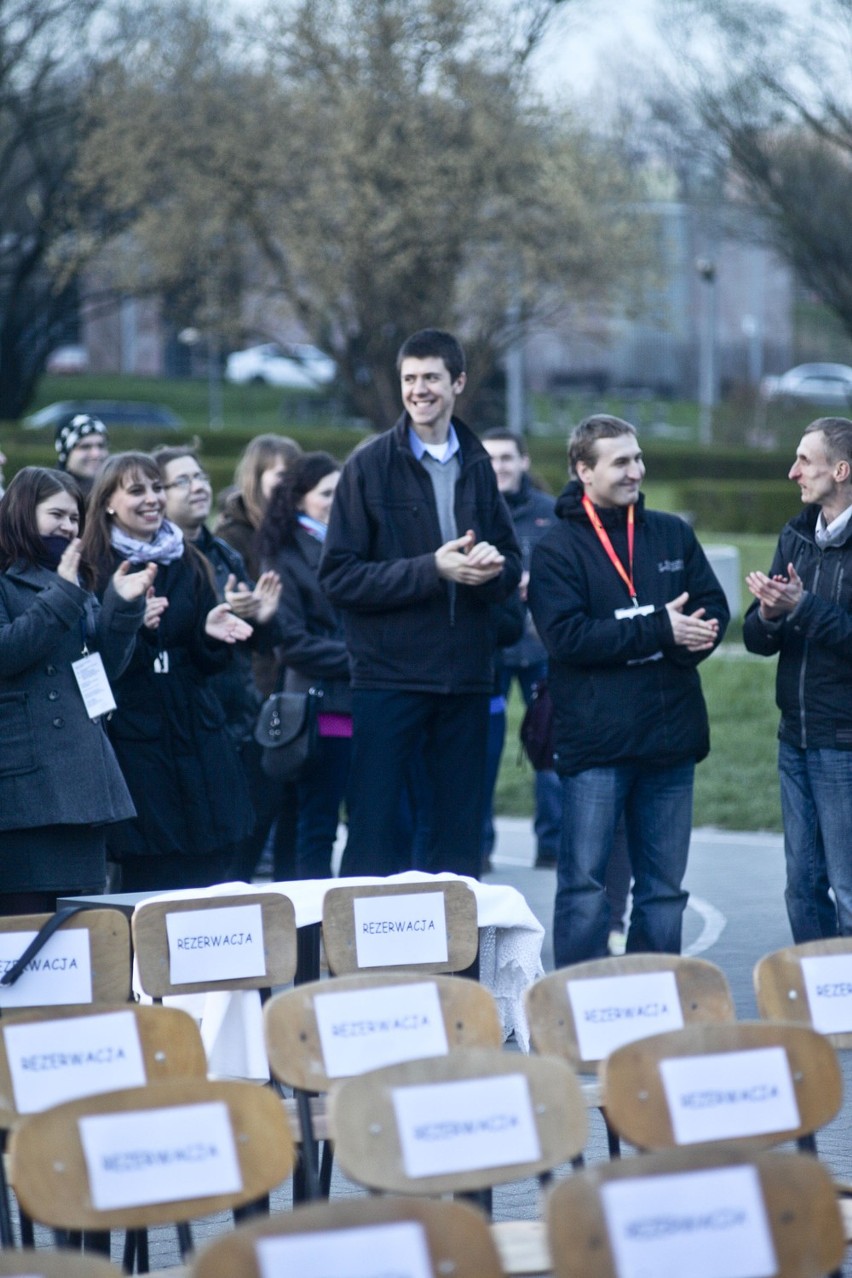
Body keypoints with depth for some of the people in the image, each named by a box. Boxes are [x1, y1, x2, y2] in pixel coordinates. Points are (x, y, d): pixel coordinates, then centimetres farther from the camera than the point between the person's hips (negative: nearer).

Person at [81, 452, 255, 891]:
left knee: (208, 878, 2)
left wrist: (211, 632, -6)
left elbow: (211, 661, 15)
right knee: (147, 880, -5)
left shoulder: (188, 564, 14)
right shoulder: (93, 570, -3)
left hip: (198, 735, 5)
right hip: (132, 736, -5)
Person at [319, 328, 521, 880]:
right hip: (390, 675, -5)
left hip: (466, 678, 5)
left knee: (460, 835, 9)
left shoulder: (478, 466, 11)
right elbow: (339, 576, -9)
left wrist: (494, 565, -9)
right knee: (375, 833, -3)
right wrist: (432, 570, -17)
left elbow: (512, 565, 15)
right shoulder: (371, 466, -3)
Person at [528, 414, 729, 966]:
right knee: (585, 882, -4)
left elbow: (713, 610, 6)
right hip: (595, 739, -4)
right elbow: (565, 634, -14)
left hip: (672, 734, 5)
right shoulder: (558, 548, -3)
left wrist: (686, 640, -16)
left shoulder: (673, 534, 11)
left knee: (664, 887, 10)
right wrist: (659, 633, -16)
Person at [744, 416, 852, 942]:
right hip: (796, 740, 7)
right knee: (803, 887, 12)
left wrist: (802, 607, -22)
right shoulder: (797, 536, 11)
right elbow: (757, 638, 10)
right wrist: (768, 615, -11)